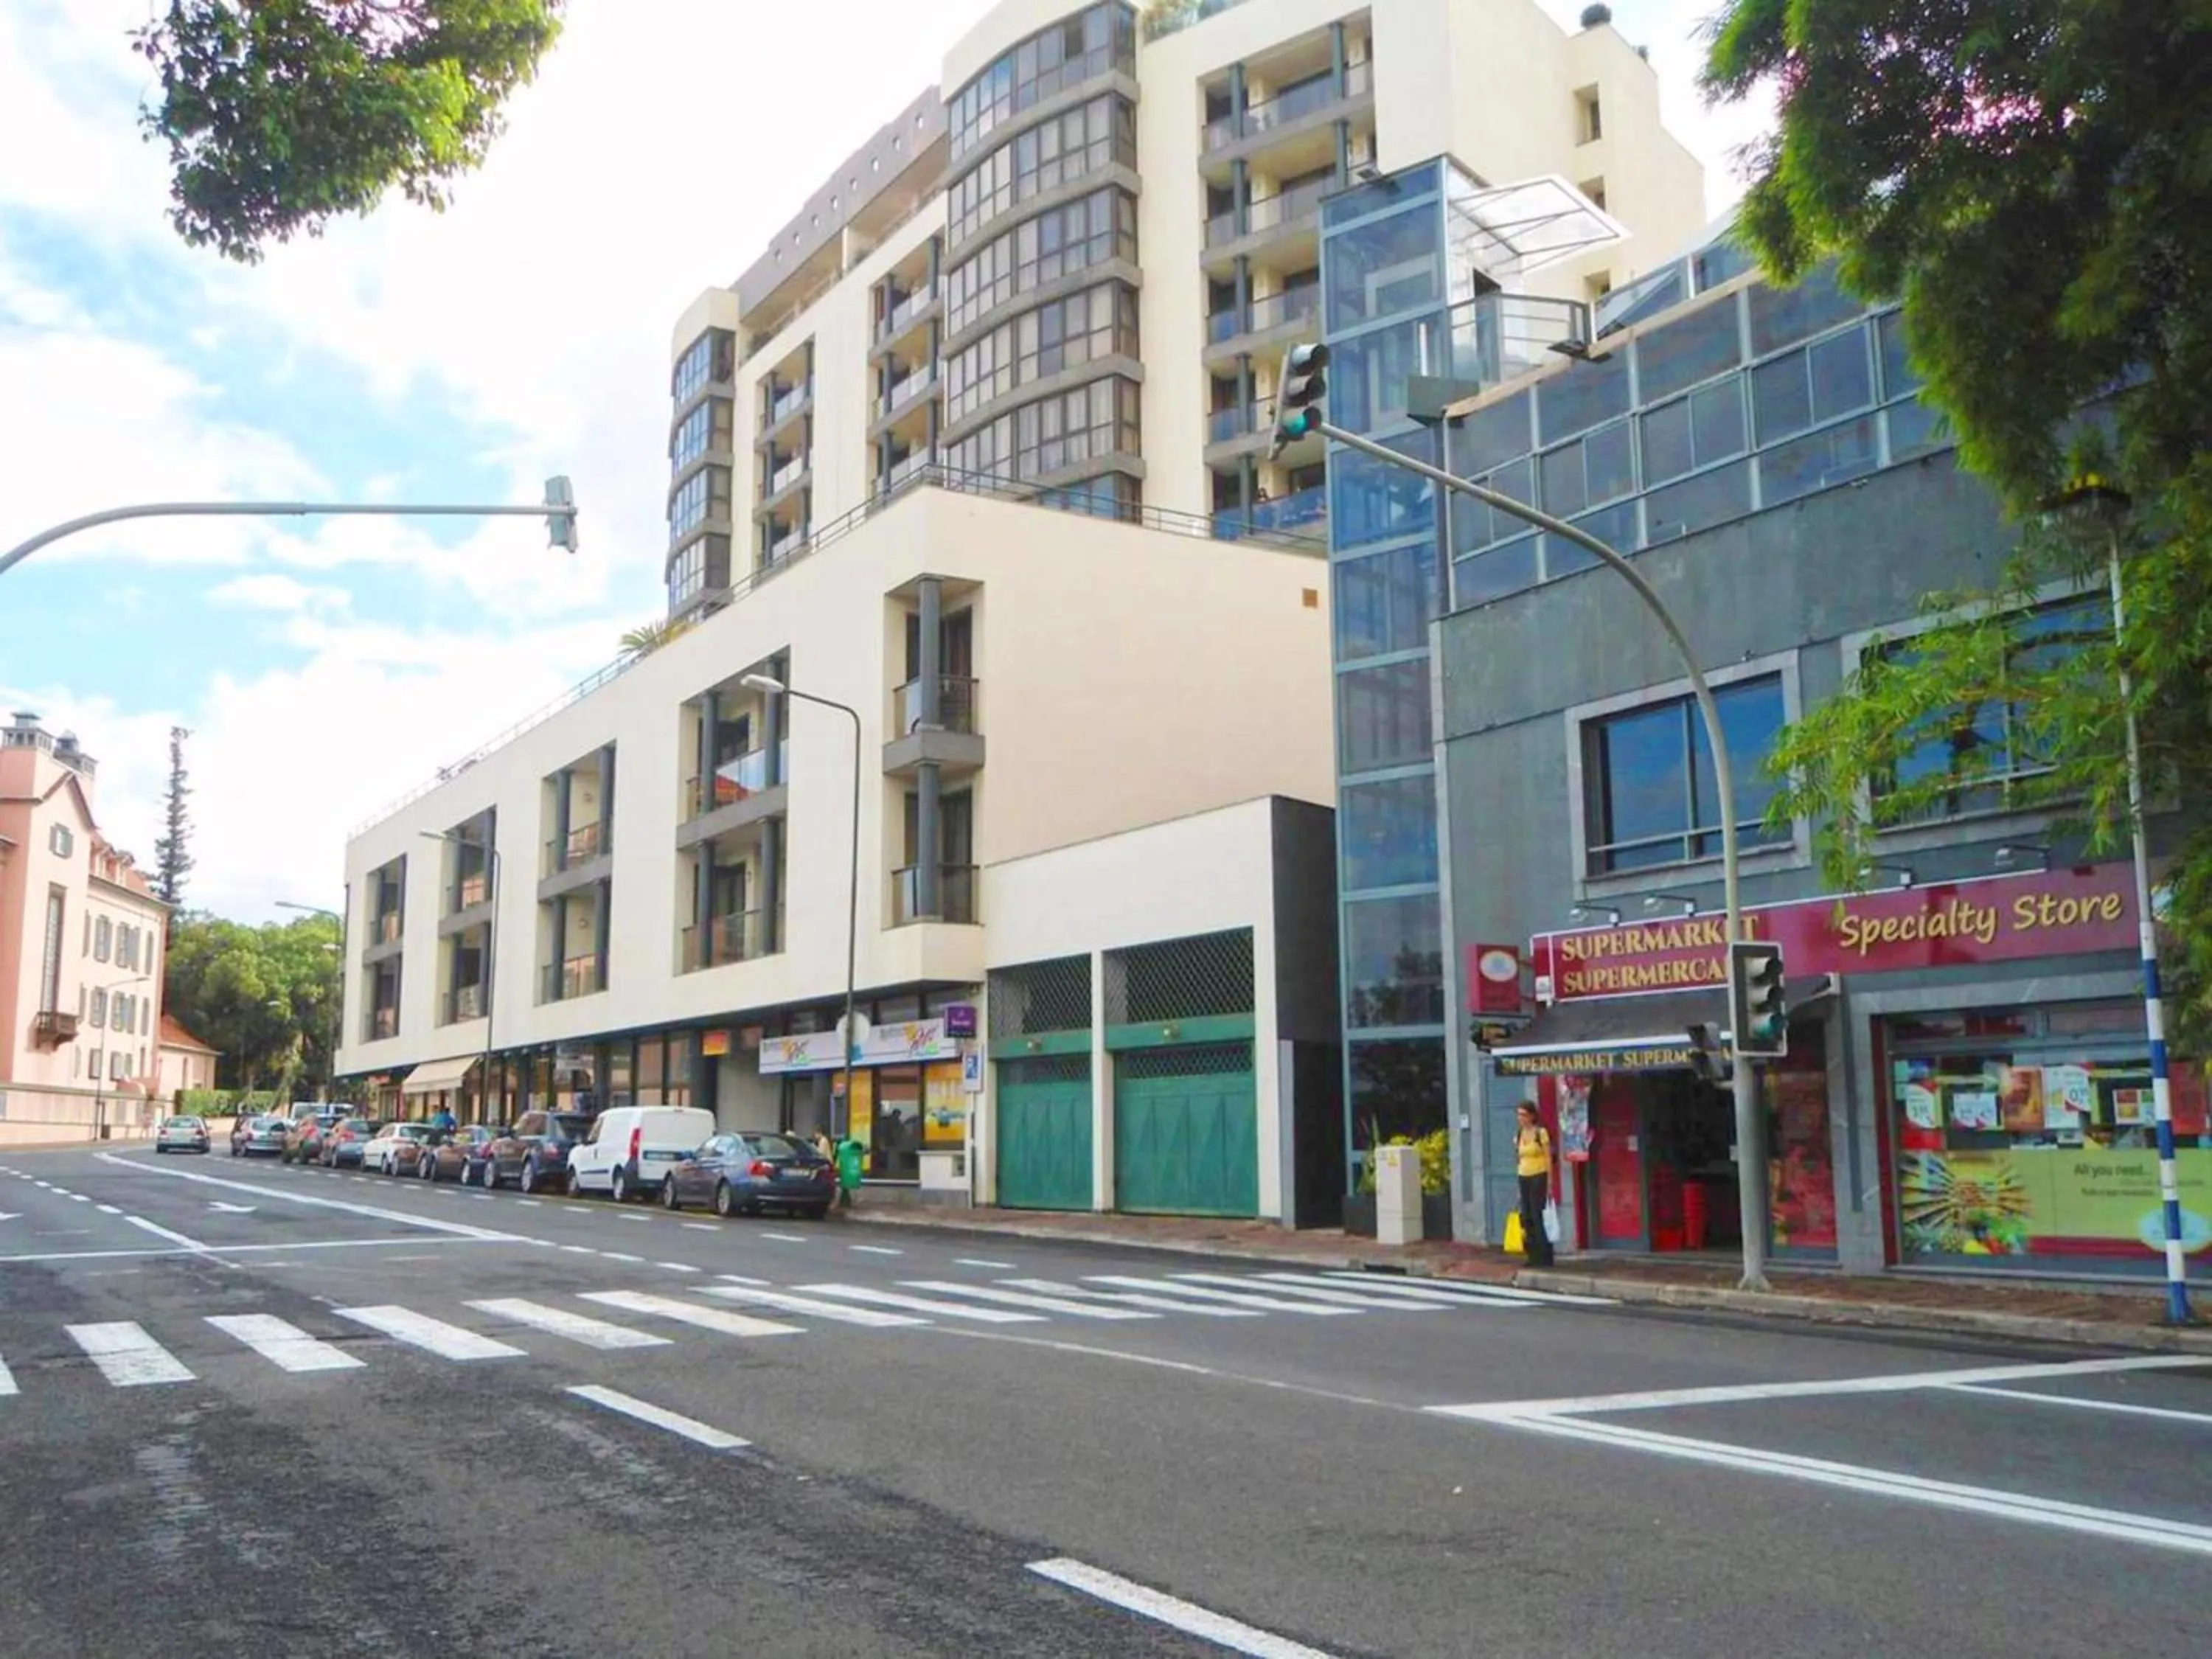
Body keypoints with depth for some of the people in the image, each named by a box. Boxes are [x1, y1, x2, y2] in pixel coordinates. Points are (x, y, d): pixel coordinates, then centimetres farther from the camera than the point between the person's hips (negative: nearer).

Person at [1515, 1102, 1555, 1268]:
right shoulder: (1519, 1136, 11)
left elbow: (1548, 1158, -5)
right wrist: (1519, 1185, 15)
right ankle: (1534, 1256, 11)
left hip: (1539, 1177, -6)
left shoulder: (1541, 1133, -6)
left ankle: (1545, 1257, 0)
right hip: (1524, 1179, 6)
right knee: (1527, 1218, 4)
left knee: (1538, 1217, -7)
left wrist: (1549, 1184, -9)